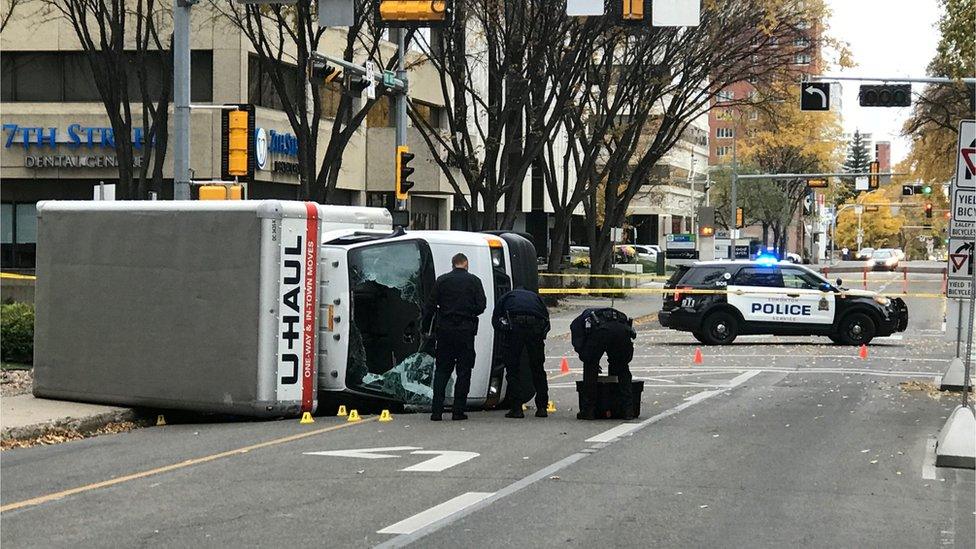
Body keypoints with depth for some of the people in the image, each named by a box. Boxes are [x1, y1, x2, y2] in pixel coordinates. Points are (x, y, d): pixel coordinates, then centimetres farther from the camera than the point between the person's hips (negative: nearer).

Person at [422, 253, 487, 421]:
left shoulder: (441, 280, 4)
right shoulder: (474, 281, 1)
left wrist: (426, 328, 6)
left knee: (441, 370, 7)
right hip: (466, 330, -1)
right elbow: (481, 306, -3)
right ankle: (458, 411, 1)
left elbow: (430, 306, 1)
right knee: (464, 371, 5)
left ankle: (436, 411, -1)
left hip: (444, 330, 2)